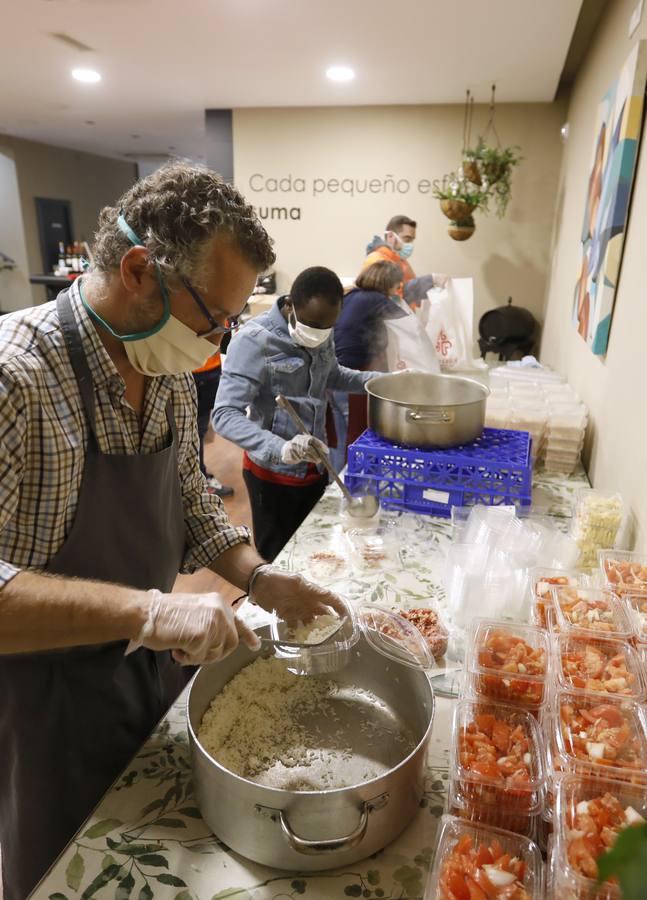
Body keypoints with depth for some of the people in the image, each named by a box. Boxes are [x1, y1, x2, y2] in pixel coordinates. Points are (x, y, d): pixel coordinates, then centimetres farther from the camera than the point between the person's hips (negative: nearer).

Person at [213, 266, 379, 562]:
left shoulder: (320, 333, -2)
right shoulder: (254, 341, -24)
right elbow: (225, 415, -29)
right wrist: (279, 449, -46)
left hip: (315, 468, 6)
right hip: (273, 474, -6)